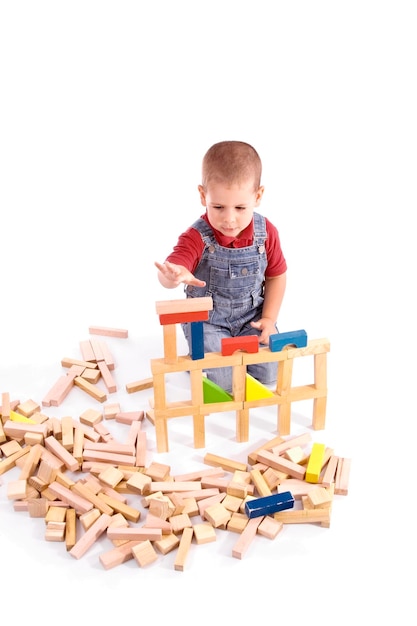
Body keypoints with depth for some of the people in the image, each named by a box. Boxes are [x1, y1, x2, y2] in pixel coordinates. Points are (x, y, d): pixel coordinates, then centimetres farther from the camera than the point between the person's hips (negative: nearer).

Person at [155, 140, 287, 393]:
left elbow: (276, 276, 2)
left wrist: (269, 318, -5)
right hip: (207, 319, -3)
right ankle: (201, 347, 18)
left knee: (269, 372, -6)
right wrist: (174, 276, -65)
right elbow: (173, 267, -39)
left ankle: (238, 343, 23)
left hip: (252, 315, 3)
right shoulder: (197, 238, -23)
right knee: (226, 382, -14)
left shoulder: (267, 232, -11)